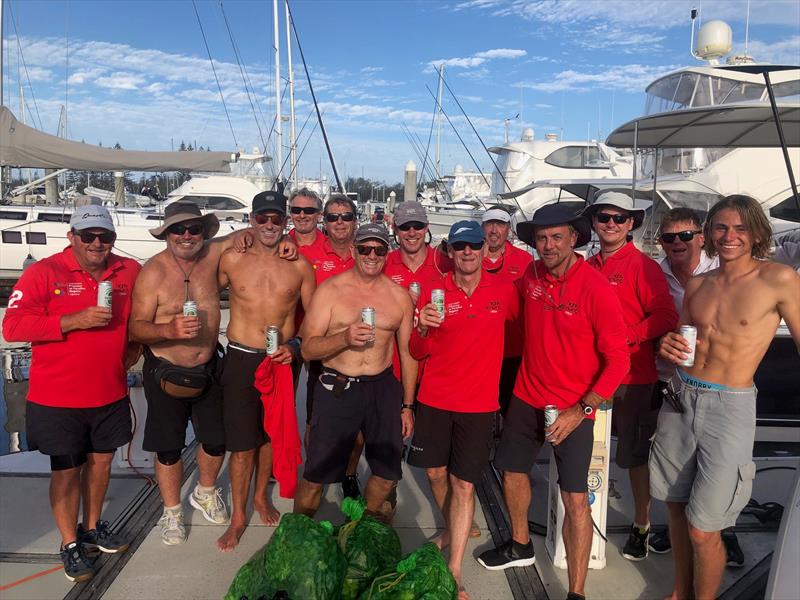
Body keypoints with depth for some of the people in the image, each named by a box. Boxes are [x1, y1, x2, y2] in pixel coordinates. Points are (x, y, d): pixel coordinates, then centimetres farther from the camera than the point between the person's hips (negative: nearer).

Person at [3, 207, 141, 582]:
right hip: (58, 397, -4)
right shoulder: (43, 273, -11)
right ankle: (69, 544, 27)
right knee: (67, 470, 8)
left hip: (111, 393, 4)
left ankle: (92, 527, 39)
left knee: (101, 461, 17)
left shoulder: (130, 272, 1)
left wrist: (135, 346, 6)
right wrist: (73, 321, -25)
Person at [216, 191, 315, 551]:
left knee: (270, 434, 17)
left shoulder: (299, 266, 0)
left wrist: (295, 346, -9)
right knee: (242, 443, 2)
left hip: (282, 360, 1)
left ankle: (261, 496, 40)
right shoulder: (231, 259, -1)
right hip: (241, 359, -1)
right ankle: (238, 516, 20)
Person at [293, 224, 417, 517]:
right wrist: (345, 338, -25)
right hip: (337, 390, -3)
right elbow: (307, 349, -7)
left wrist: (407, 406, 10)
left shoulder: (400, 296, 4)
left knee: (388, 474, 12)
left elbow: (407, 352, 11)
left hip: (383, 388, 3)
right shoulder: (330, 290, -3)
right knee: (315, 476, 1)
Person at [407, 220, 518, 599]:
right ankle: (453, 529, 43)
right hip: (434, 399, 2)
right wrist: (422, 329, -21)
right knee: (435, 472, 14)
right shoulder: (434, 292, -4)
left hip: (478, 403, -1)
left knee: (464, 483, 1)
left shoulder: (505, 291, -5)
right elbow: (418, 353, -3)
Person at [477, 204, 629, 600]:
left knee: (575, 498, -4)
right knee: (512, 471, 19)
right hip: (527, 397, 6)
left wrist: (580, 412, -20)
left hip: (573, 409, -6)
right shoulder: (531, 276, -2)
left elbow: (618, 359, -16)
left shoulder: (595, 288, -18)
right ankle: (520, 545, 43)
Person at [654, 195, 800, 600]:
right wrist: (668, 349, -6)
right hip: (680, 399, 5)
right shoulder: (696, 285, 7)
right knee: (677, 507, 18)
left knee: (702, 529, 0)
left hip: (729, 408, -5)